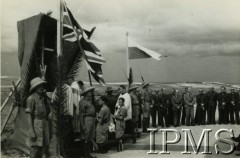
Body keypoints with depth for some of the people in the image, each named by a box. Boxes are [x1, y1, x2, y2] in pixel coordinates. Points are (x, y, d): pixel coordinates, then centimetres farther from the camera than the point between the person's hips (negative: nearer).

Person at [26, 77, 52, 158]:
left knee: (45, 147, 7)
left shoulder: (45, 97, 12)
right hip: (36, 125, -7)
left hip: (46, 124, 7)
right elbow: (29, 115, -11)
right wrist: (31, 130, -17)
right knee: (35, 147, -6)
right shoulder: (31, 98, -8)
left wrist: (51, 113, -3)